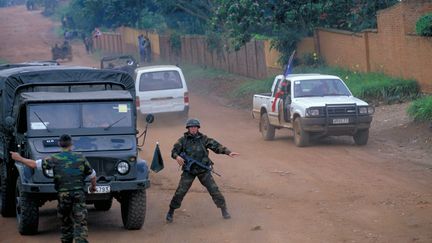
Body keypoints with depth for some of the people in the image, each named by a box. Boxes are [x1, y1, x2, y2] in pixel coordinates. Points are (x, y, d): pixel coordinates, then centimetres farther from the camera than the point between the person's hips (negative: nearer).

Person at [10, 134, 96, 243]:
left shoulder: (55, 159, 0)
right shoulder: (80, 157, 4)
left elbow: (35, 164, -2)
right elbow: (92, 175, 11)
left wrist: (20, 159, 12)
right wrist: (93, 186, 31)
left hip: (63, 194, 0)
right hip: (79, 193, 0)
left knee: (66, 222, 18)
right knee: (80, 223, -5)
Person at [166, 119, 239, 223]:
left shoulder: (203, 139, -3)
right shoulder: (183, 140, -4)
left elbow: (216, 146, -10)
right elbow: (174, 150, -9)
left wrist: (228, 152, -24)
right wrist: (177, 156, -33)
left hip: (203, 170, 1)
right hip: (189, 171, -1)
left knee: (214, 189, -3)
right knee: (180, 191, -5)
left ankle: (224, 210, 10)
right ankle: (171, 212, 10)